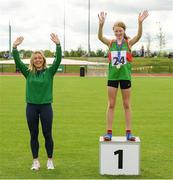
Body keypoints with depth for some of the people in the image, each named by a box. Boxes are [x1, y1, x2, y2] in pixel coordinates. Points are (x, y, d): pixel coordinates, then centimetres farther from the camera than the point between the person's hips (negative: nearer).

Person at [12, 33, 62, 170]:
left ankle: (50, 161, 17)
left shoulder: (49, 72, 1)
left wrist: (58, 44, -25)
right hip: (31, 106, 1)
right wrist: (15, 47, -19)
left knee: (47, 134, 4)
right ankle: (35, 161, 18)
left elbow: (58, 60, -12)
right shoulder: (28, 73, 4)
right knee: (34, 135, 8)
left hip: (46, 106, -1)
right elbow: (17, 61, -6)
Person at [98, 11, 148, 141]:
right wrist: (101, 24, -35)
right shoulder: (110, 43, 1)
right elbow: (100, 37, -17)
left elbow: (139, 36, -19)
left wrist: (140, 23, -36)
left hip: (125, 76, -1)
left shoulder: (129, 43, -1)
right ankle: (109, 132, 10)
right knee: (111, 105, 5)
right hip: (112, 76, 1)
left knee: (127, 104, 8)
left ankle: (129, 132, 14)